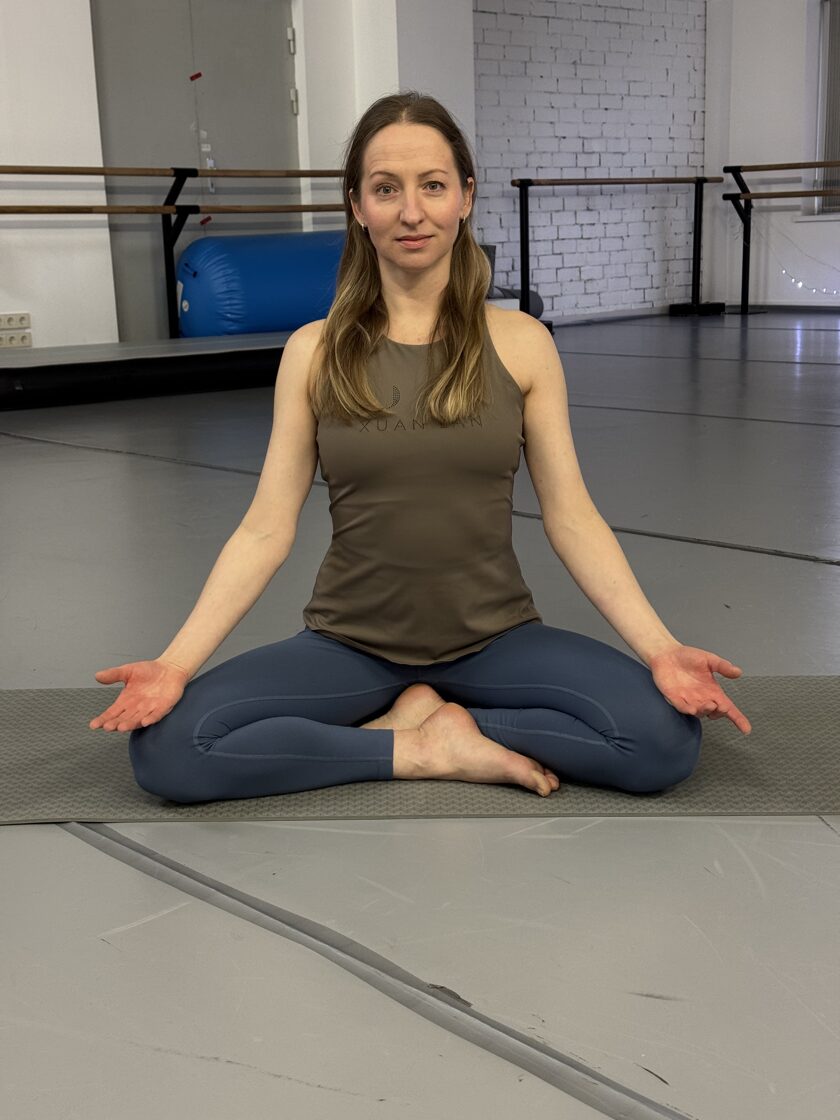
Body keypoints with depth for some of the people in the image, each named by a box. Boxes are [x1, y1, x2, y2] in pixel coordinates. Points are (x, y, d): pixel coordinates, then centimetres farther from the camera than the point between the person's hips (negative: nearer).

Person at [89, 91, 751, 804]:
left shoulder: (521, 343, -1)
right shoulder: (314, 352, 0)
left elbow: (571, 517, -2)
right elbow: (267, 530, -3)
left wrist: (661, 650, -15)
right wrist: (176, 663, -15)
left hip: (494, 639, 0)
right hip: (350, 642, 0)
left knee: (667, 739, -26)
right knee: (164, 747, -23)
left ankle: (421, 719, -6)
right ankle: (434, 750, -11)